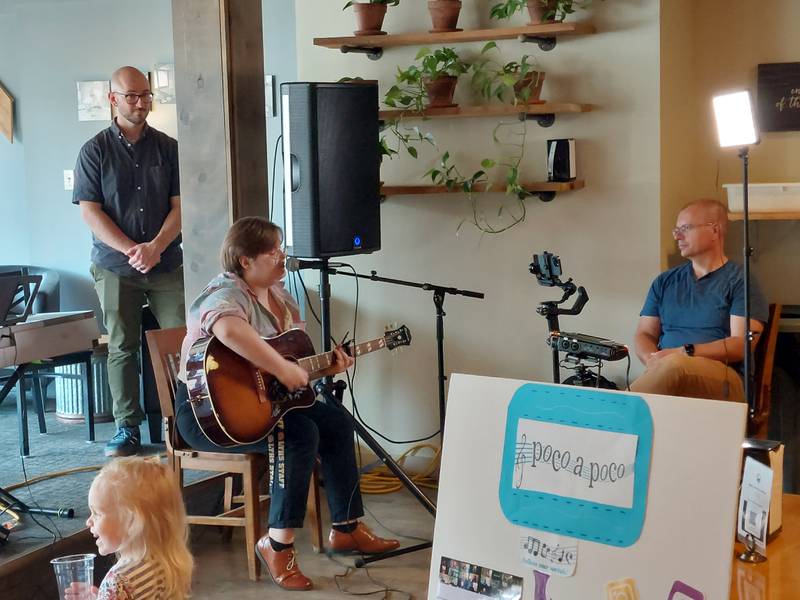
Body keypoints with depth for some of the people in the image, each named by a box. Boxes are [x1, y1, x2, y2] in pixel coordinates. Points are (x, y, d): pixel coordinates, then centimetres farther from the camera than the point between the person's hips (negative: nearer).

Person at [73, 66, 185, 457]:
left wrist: (156, 247, -13)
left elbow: (179, 205, 2)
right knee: (121, 348, 3)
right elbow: (90, 211, -4)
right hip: (115, 267, -1)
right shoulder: (95, 151, 2)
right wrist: (131, 250, -13)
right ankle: (127, 428, 10)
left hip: (167, 264, 1)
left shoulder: (168, 148, 6)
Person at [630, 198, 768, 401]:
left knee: (675, 366, -38)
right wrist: (653, 361, -5)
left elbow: (742, 344, -4)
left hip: (722, 379, -3)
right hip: (667, 372, 3)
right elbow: (644, 334, 19)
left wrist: (684, 353, -13)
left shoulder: (740, 281, 6)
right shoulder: (665, 281, 23)